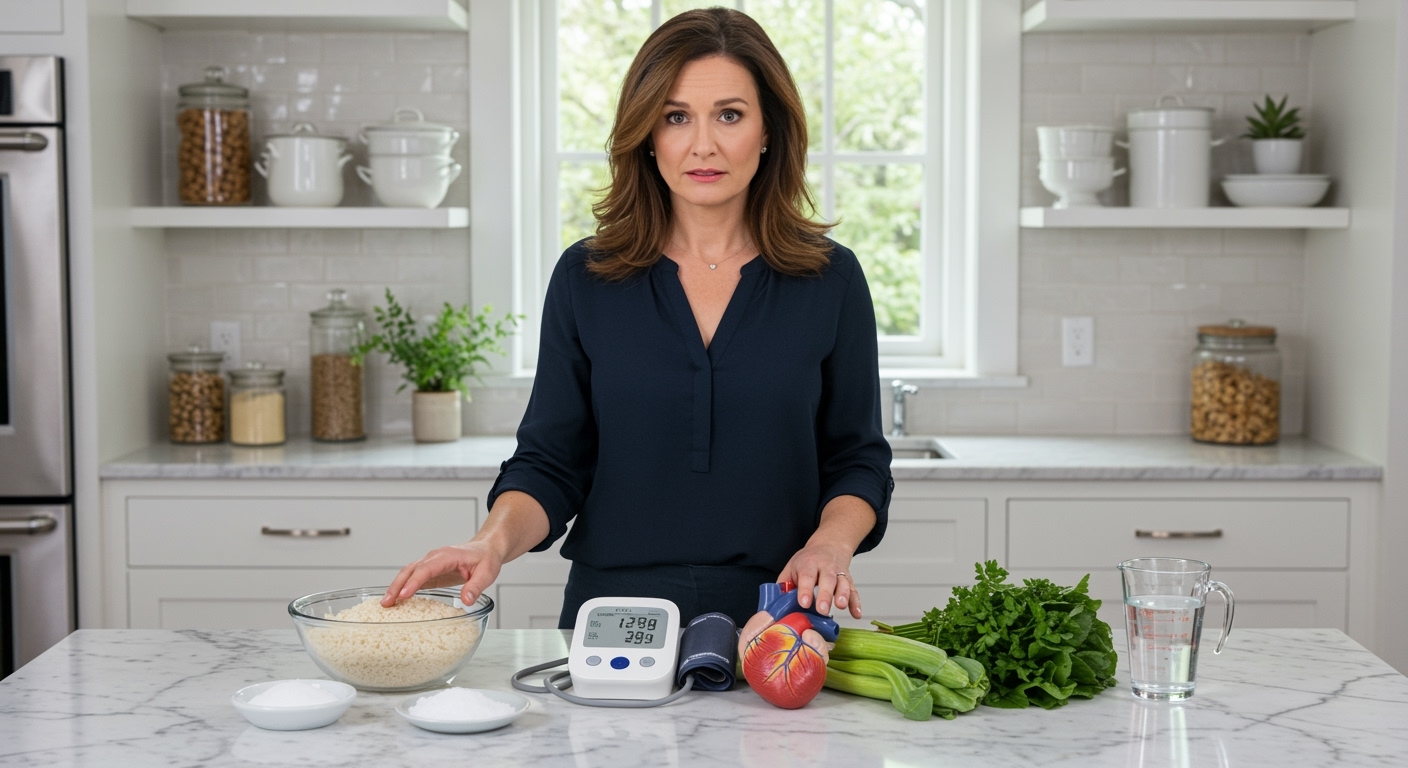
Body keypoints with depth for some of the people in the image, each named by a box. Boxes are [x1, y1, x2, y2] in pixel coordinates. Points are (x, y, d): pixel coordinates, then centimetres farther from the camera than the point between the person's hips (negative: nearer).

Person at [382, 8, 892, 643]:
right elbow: (550, 462, 5)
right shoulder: (586, 278, 5)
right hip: (612, 625, 1)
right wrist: (494, 542, -15)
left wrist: (829, 545, -11)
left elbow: (857, 461, 9)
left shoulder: (829, 279, 4)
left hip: (773, 624, 0)